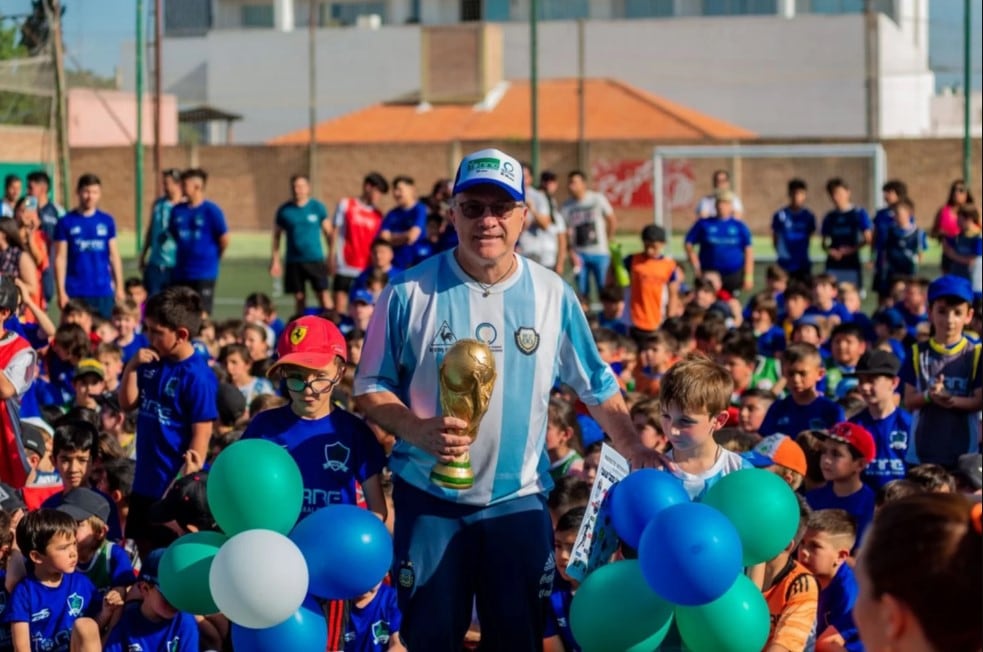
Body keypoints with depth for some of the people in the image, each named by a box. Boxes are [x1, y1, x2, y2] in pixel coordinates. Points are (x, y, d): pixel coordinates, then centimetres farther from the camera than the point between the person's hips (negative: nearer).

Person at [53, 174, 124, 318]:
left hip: (104, 291, 2)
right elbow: (60, 258, 0)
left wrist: (119, 287, 6)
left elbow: (114, 256, 11)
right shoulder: (66, 222, 1)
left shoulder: (107, 221, 8)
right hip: (75, 292, -2)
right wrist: (61, 292, -5)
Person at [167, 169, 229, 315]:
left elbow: (224, 239, -6)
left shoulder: (211, 210, -10)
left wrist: (213, 257, 7)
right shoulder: (177, 210, 4)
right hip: (180, 273, 5)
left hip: (204, 274, -5)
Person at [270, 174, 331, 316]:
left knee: (324, 296, -10)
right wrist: (275, 260, 6)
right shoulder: (284, 210, 3)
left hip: (315, 260, -1)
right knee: (299, 298, 6)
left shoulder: (318, 207, 1)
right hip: (293, 261, 1)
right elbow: (277, 236, 10)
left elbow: (328, 232, 7)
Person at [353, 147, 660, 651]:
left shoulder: (552, 295, 0)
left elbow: (597, 386, 8)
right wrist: (418, 430, -21)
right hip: (429, 498, -2)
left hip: (518, 500, 2)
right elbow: (371, 386, -3)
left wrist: (635, 452, -5)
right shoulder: (410, 291, -7)